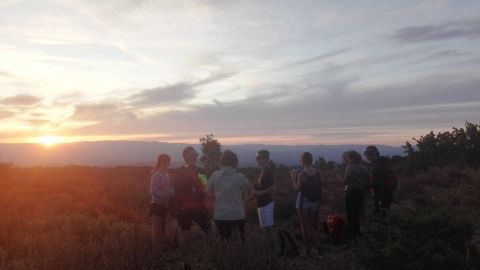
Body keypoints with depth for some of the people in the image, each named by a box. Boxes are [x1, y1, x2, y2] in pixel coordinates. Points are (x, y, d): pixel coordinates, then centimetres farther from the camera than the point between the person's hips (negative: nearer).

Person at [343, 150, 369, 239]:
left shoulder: (350, 167, -18)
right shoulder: (364, 168, 2)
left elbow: (345, 181, -19)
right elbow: (367, 180, 7)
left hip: (351, 192, -6)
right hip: (361, 192, 6)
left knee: (350, 213, 6)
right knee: (357, 212, 19)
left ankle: (352, 233, 12)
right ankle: (357, 232, 28)